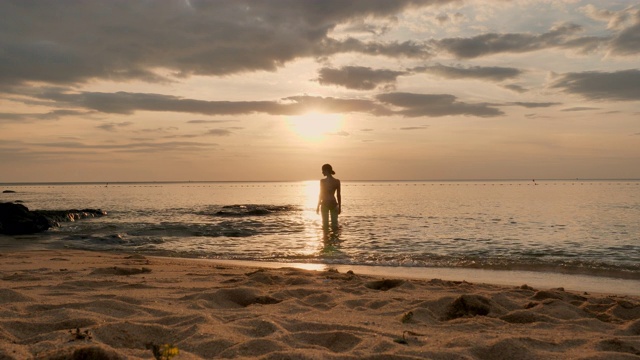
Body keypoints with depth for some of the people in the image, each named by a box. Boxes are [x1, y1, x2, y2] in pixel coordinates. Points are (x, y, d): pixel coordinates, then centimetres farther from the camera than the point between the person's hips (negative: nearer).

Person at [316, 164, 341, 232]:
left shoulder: (322, 181, -10)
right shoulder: (337, 181, -1)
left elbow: (321, 194, -7)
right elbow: (338, 195, 2)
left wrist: (318, 206, 1)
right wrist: (339, 207, 9)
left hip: (325, 204, -2)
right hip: (334, 203, 2)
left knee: (325, 223, 7)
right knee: (334, 224, 9)